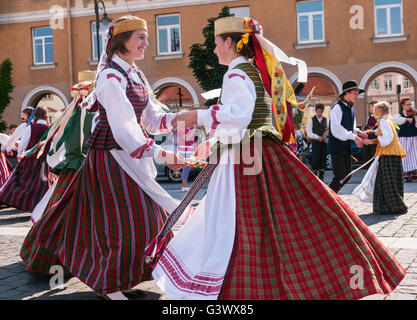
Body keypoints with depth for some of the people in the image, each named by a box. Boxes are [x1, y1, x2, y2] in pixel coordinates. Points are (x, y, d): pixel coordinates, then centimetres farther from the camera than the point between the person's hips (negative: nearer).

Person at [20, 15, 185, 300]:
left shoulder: (136, 75, 11)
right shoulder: (111, 77, -17)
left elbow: (152, 119, 7)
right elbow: (123, 126, -27)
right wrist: (159, 154, -35)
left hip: (131, 153, 9)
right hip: (110, 155, -9)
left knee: (140, 212, 14)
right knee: (120, 217, -4)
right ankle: (111, 286, 15)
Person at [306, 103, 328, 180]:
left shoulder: (326, 120, 12)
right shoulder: (311, 120, 1)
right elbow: (309, 133, -6)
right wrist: (317, 137, -21)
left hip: (324, 143, 3)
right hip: (315, 142, -3)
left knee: (323, 160, 4)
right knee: (315, 160, -8)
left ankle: (321, 178, 12)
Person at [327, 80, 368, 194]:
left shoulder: (350, 108, 13)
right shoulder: (337, 107, -15)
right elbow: (336, 130, -25)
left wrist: (358, 132, 2)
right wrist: (354, 137, -25)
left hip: (346, 147, 9)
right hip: (337, 147, -9)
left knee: (347, 175, 13)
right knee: (340, 177, -9)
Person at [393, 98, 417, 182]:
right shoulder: (400, 115, 3)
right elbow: (395, 119, -21)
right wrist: (407, 119, -27)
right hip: (404, 138, -2)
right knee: (405, 156, -3)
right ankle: (406, 175, 2)